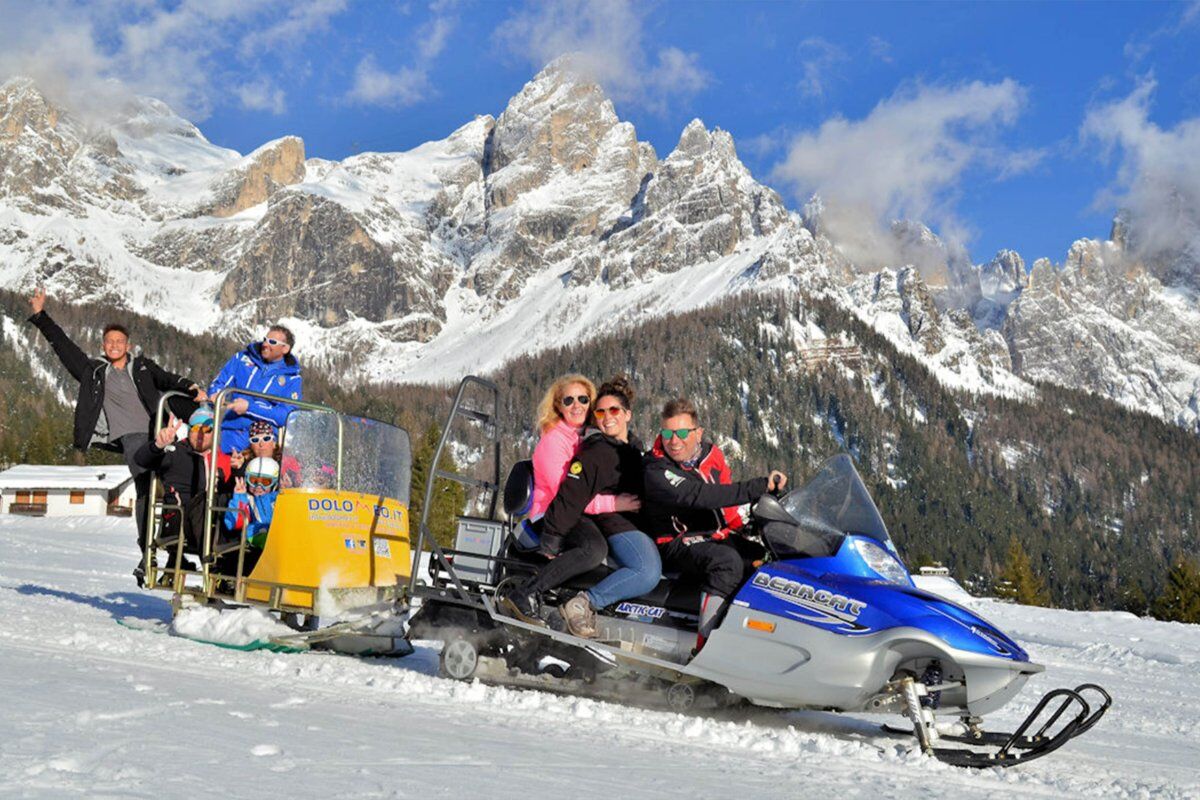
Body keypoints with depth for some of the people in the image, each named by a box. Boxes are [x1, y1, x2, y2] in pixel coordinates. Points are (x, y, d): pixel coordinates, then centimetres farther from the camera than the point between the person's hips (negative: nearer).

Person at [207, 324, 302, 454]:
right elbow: (218, 383, 13)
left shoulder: (292, 379, 4)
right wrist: (215, 395, -12)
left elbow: (286, 416, -6)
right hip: (232, 434, 2)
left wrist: (249, 408, -15)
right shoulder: (243, 359, 11)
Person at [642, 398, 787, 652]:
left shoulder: (712, 455, 4)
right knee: (728, 561, -34)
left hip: (719, 536, 7)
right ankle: (705, 644, -38)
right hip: (677, 543, -7)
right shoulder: (657, 471, -19)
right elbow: (701, 497, -32)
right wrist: (761, 486, -36)